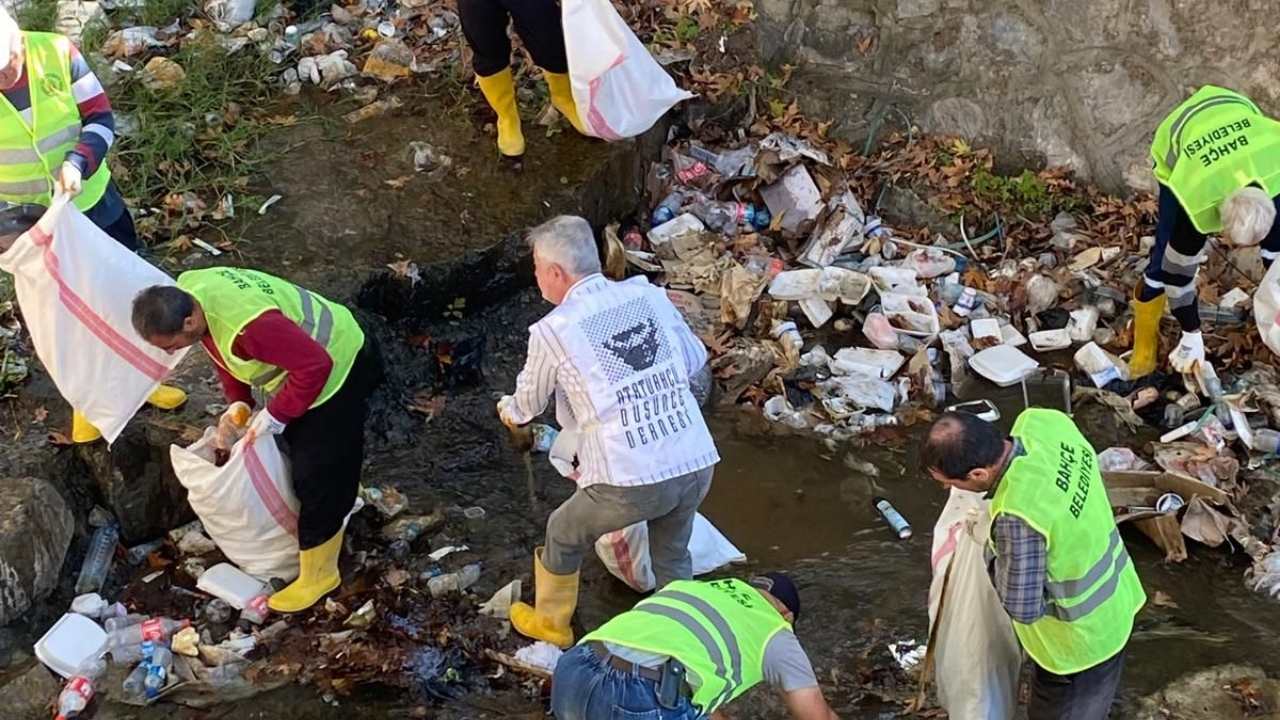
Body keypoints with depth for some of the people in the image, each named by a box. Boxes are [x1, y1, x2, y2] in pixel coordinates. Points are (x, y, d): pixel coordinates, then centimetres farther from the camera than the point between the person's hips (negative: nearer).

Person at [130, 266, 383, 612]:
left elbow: (315, 366, -34)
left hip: (335, 368, -9)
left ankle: (318, 575, 17)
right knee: (297, 444, 27)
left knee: (318, 477, 0)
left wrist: (276, 414, -23)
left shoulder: (249, 325, -41)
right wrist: (238, 401, 1)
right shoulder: (186, 291, -12)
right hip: (301, 358, 9)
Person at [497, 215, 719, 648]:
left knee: (563, 535, 27)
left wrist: (509, 411, 36)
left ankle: (551, 622, 47)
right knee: (672, 557, 30)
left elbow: (529, 401, 13)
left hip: (629, 483, -3)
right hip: (697, 465, 4)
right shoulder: (648, 294, 3)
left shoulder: (552, 330, -6)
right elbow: (694, 358, 17)